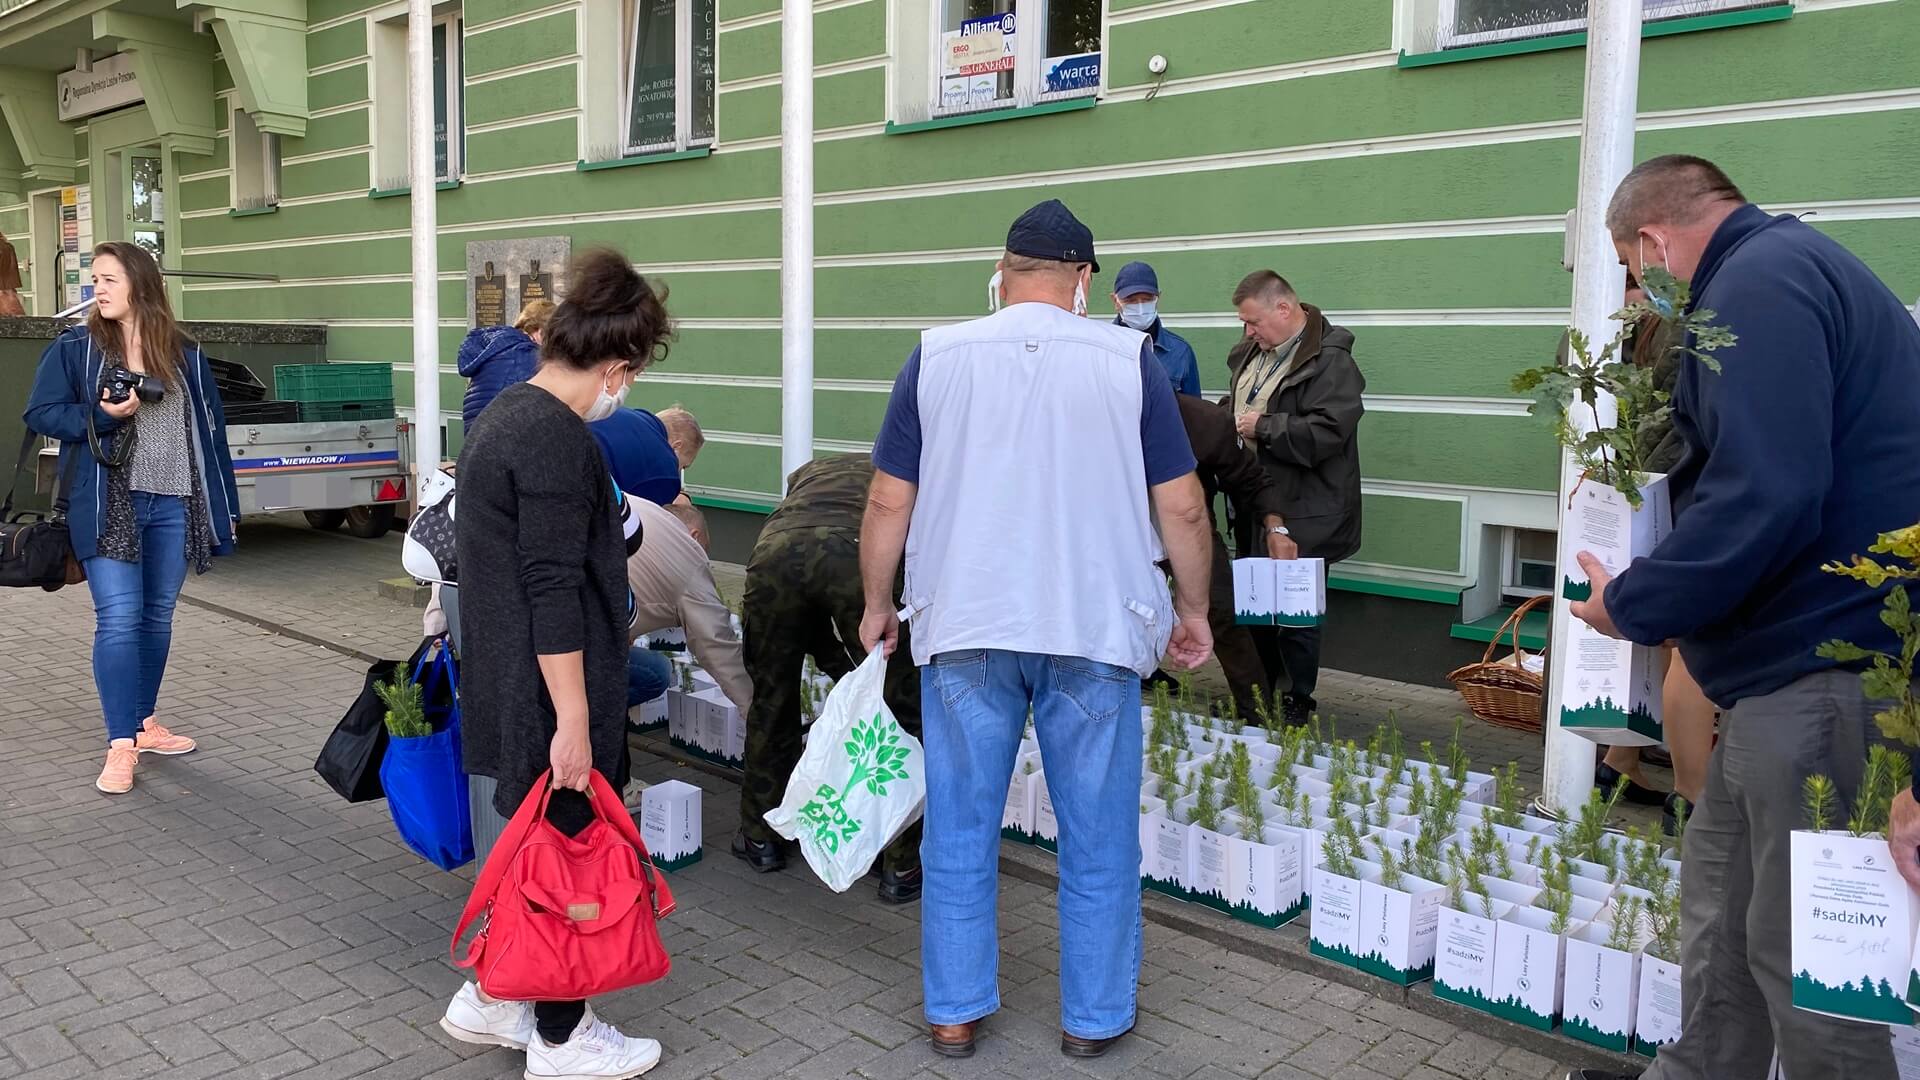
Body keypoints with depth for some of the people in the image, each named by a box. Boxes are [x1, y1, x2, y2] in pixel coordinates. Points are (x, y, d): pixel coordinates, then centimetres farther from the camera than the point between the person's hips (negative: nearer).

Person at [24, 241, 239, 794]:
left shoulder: (186, 356, 7)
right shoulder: (73, 348, 1)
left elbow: (211, 429, 9)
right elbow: (40, 414, 0)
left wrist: (224, 508, 8)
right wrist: (102, 416, -17)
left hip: (174, 505, 3)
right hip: (108, 505, -3)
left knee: (157, 618, 12)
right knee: (118, 620, -8)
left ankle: (144, 723, 27)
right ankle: (121, 746, -3)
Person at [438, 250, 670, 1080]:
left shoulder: (506, 413, 10)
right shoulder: (557, 438, -22)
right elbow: (554, 591, -25)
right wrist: (573, 718, -22)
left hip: (506, 687, 10)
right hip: (546, 698, -10)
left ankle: (489, 999, 34)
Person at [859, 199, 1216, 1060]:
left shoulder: (937, 356, 0)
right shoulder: (1128, 359, -2)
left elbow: (889, 501, 2)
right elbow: (1182, 507, 0)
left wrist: (877, 603, 16)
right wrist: (1194, 609, 13)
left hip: (964, 627, 1)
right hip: (1093, 627, 0)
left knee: (959, 833, 13)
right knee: (1097, 837, 12)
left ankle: (953, 1013, 24)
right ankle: (1094, 1018, 25)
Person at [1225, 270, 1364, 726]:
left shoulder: (1330, 363, -16)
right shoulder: (1255, 352, 12)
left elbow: (1325, 433, -27)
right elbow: (1234, 407, 28)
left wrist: (1263, 427, -19)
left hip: (1301, 514, -9)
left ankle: (1298, 703, 17)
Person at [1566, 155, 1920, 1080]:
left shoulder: (1758, 280, -15)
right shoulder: (1789, 267, 19)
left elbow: (1767, 495, -26)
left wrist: (1633, 606, -14)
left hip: (1822, 676, -11)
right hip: (1800, 664, 11)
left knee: (1801, 950, 1)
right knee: (1720, 898, 20)